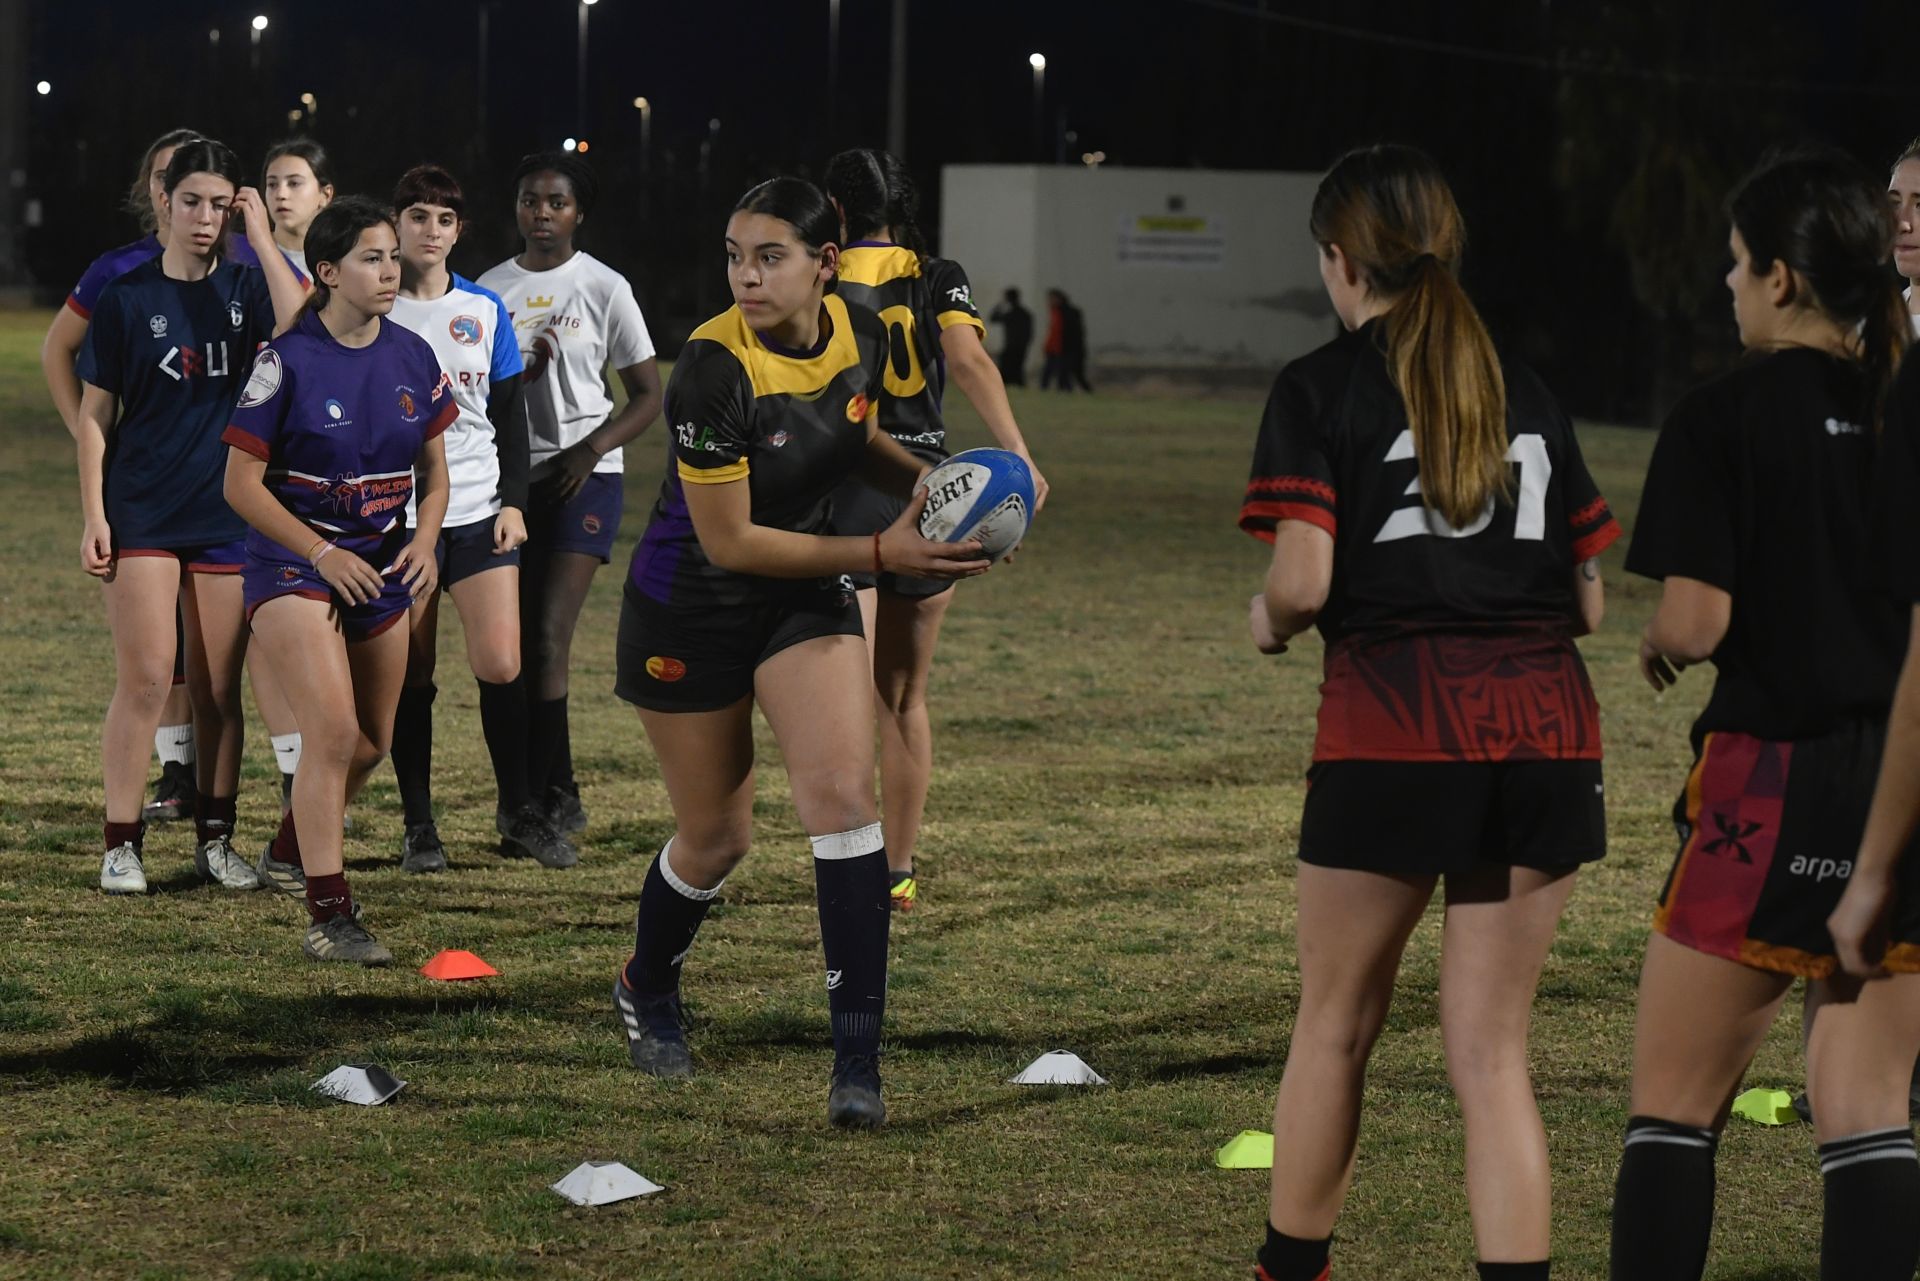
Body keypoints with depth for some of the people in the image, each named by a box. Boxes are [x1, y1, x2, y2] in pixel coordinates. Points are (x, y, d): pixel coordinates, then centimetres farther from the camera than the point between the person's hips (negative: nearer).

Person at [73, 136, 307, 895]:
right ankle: (122, 846, 0)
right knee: (146, 682, -8)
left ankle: (215, 840, 16)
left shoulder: (246, 288, 3)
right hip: (142, 513, -2)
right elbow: (95, 415, 2)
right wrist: (93, 514, -6)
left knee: (218, 689, 7)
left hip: (228, 515, 2)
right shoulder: (128, 296, -1)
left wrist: (262, 240, -16)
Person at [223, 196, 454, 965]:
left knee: (370, 744, 12)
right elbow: (242, 483, -11)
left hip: (381, 569, 6)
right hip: (292, 563, -6)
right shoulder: (288, 361, -13)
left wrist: (424, 541, -6)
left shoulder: (413, 359, 2)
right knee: (333, 731, -19)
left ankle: (290, 856, 39)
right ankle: (329, 916, -16)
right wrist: (323, 555, -17)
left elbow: (434, 473, 13)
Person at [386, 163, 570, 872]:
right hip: (396, 514, -1)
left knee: (500, 664, -8)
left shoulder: (485, 312, 9)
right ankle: (419, 825, 11)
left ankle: (518, 808, 8)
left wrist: (513, 500, 2)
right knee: (410, 675, 1)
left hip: (479, 515, 1)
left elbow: (510, 414, 12)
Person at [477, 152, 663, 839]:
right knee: (518, 644, 3)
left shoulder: (604, 288, -1)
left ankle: (535, 798, -13)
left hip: (583, 477, -4)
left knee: (548, 637, -14)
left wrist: (589, 451, -14)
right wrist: (519, 375, -8)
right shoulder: (490, 289, 9)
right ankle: (559, 794, 13)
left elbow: (648, 397, 1)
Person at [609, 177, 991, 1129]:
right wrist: (879, 554, -26)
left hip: (805, 597, 4)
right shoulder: (715, 367, -28)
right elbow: (729, 540, -25)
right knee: (716, 837, 8)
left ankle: (858, 1058, -13)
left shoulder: (860, 335, -9)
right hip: (689, 611, -4)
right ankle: (646, 991, 41)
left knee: (842, 794, -16)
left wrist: (926, 482, -6)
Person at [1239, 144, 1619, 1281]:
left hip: (1394, 722, -4)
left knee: (1336, 1027, 14)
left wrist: (1271, 622, 11)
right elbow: (1588, 600, 13)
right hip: (1545, 722, 4)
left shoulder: (1321, 388, 0)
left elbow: (1302, 583, -10)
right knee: (1492, 1047, 7)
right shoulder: (1528, 393, 14)